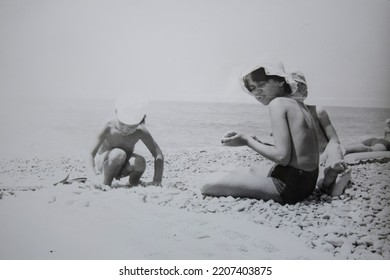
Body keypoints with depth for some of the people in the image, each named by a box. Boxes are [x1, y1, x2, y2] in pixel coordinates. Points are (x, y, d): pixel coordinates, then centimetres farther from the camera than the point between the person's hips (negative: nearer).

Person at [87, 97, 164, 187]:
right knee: (119, 154, -36)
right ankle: (105, 183, -14)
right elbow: (91, 154, -27)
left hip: (123, 167, 3)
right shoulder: (108, 128, -28)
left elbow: (158, 155, -20)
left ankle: (133, 181, 3)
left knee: (140, 161, -30)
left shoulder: (141, 132, -23)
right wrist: (93, 176, -41)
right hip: (104, 163, -3)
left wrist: (157, 180, -31)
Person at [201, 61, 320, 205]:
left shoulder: (277, 103, -15)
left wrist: (247, 141, -10)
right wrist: (257, 142, 6)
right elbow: (294, 151, 12)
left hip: (287, 186, -10)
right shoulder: (298, 104, 12)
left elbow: (282, 157, -22)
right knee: (234, 173, 30)